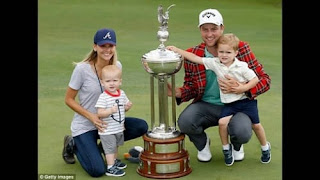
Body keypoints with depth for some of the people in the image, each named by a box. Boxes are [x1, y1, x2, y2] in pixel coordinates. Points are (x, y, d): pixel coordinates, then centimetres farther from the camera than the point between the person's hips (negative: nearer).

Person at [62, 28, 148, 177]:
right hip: (84, 126, -5)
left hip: (108, 121, 5)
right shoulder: (82, 68, -17)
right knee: (97, 170, -17)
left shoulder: (117, 65, -3)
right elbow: (69, 99, -10)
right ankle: (73, 145, 12)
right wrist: (91, 116, -22)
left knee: (141, 126, -14)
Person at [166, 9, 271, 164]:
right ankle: (202, 143, 10)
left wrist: (240, 89, -26)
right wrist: (178, 93, -16)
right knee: (184, 122, -30)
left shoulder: (241, 48, -8)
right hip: (205, 106, 1)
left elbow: (264, 80, -7)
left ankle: (236, 146, 13)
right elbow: (191, 87, 10)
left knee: (242, 133, -32)